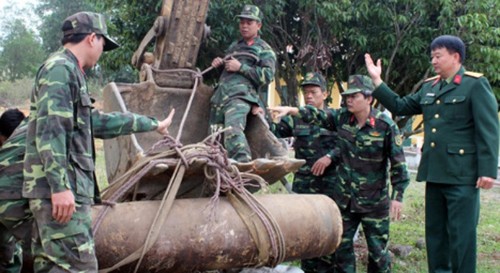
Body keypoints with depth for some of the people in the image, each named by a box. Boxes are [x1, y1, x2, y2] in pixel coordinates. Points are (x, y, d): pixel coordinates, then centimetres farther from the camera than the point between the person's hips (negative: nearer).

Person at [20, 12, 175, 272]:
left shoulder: (66, 71, 22)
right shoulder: (60, 68, -9)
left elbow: (95, 122, 30)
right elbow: (49, 132, -19)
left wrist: (152, 124, 36)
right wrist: (60, 186, -24)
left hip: (60, 188, 10)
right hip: (60, 189, -10)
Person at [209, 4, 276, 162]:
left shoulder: (264, 50, 9)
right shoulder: (233, 46, 30)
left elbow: (267, 76, -4)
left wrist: (240, 67, -9)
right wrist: (219, 64, 17)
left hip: (240, 95, -8)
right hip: (220, 96, 8)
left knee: (233, 129, -31)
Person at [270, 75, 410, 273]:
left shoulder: (385, 126, -11)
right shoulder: (342, 118, 1)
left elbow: (398, 162, -10)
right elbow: (317, 116, -6)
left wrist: (397, 196, -11)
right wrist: (290, 110, -22)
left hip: (374, 202, -4)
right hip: (344, 199, 4)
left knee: (378, 250, 4)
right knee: (342, 246, 11)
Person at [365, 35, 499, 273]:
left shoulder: (476, 85, -5)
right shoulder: (429, 87, 15)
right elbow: (400, 106, 19)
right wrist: (377, 81, 12)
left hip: (462, 174, -7)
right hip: (434, 172, 7)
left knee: (461, 233, -2)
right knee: (435, 231, 14)